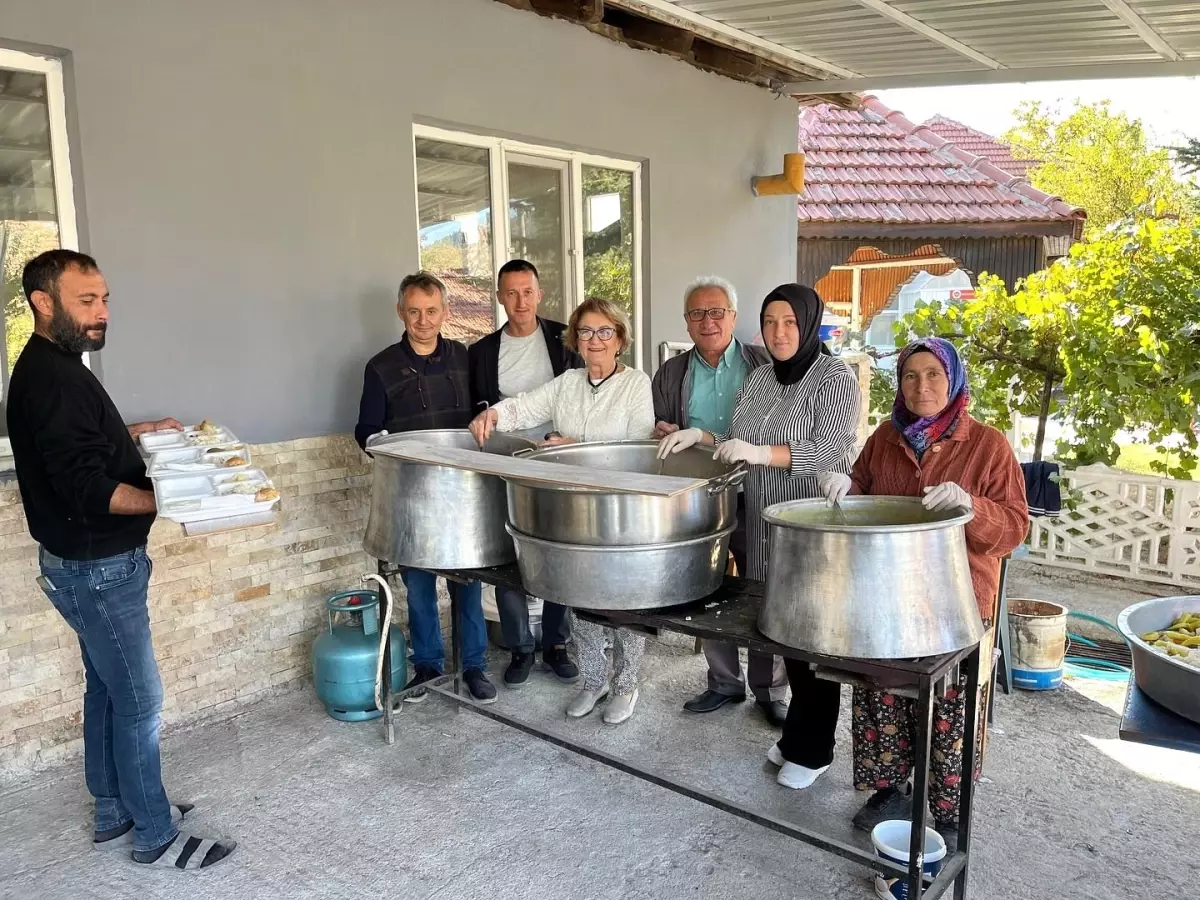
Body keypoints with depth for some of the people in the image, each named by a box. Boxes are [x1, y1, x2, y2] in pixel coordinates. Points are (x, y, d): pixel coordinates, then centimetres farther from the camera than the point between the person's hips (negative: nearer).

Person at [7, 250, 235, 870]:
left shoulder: (53, 368, 10)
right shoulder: (50, 378, -22)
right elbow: (88, 487, -27)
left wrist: (138, 431, 16)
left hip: (90, 563, 10)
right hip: (96, 568, -10)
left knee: (106, 687, 18)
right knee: (138, 698, -1)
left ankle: (115, 813, 32)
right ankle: (156, 837, 12)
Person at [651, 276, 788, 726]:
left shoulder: (765, 364, 0)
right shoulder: (671, 373, 8)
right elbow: (660, 432, 14)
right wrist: (663, 434, -8)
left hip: (757, 498, -2)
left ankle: (770, 691, 21)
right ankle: (724, 683, 30)